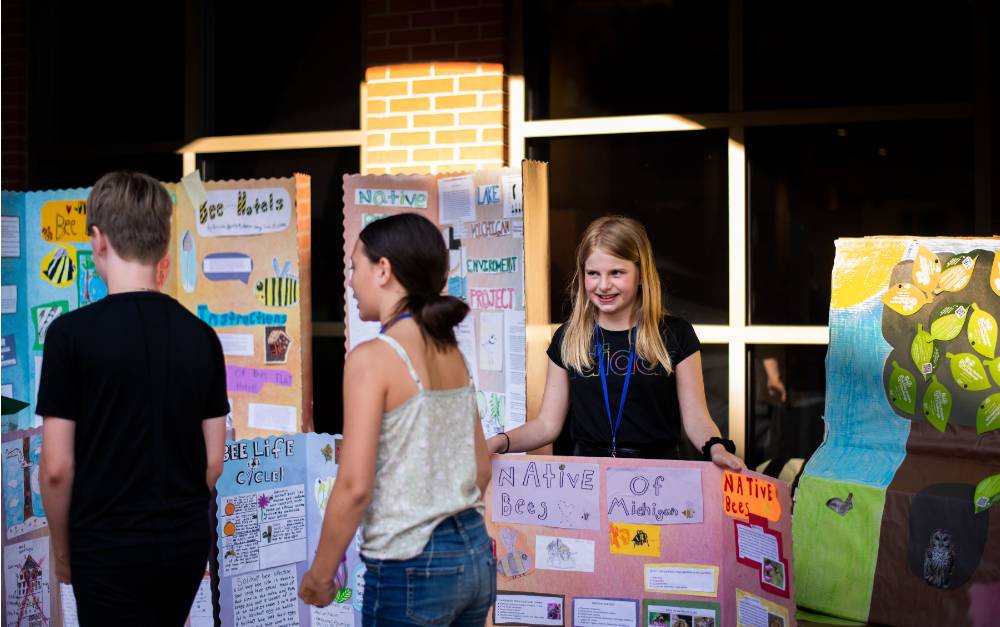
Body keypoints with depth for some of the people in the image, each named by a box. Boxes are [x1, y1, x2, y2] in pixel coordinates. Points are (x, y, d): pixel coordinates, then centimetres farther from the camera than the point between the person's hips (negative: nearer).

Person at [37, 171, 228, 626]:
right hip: (188, 541, 5)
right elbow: (214, 458, 5)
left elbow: (57, 467, -12)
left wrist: (63, 549, 3)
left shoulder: (73, 332, -13)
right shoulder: (202, 336, 0)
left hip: (110, 546, -4)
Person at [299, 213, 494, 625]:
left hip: (410, 569, -7)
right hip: (476, 554, 7)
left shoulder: (372, 358, -14)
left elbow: (354, 487, -17)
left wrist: (319, 575, -6)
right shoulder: (453, 354, 7)